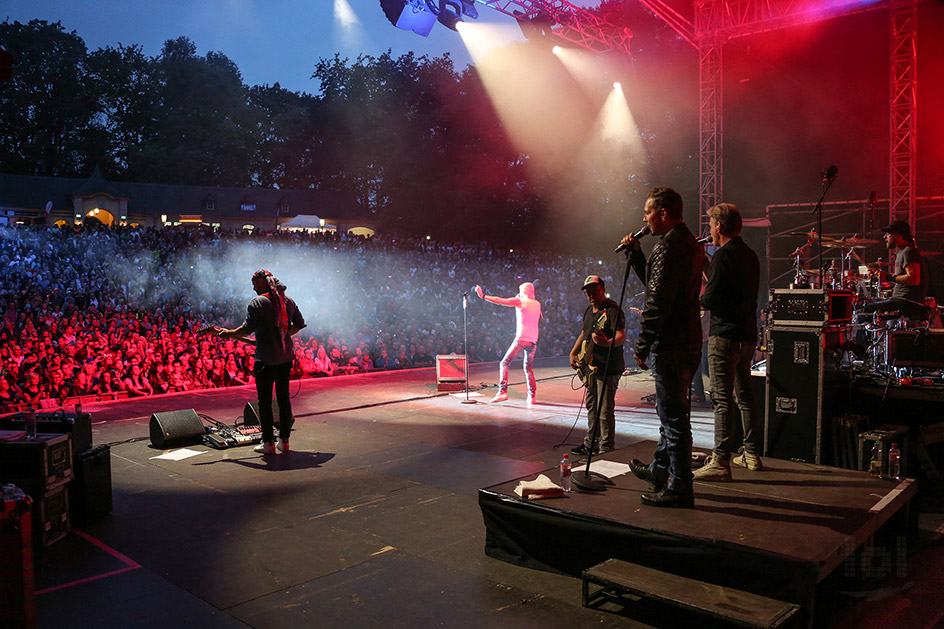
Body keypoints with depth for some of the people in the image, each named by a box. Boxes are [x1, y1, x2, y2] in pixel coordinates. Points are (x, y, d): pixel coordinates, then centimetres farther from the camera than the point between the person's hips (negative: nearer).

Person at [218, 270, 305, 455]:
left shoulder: (258, 302, -10)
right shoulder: (288, 300, 10)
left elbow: (247, 329, -15)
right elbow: (299, 324, 16)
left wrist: (227, 333, -1)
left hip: (266, 359, -6)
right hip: (286, 356, 6)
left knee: (265, 401, 2)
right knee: (284, 398, 12)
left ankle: (269, 443, 4)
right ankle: (284, 441, 16)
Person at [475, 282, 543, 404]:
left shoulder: (519, 301, 0)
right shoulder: (537, 304, 15)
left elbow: (500, 301, -4)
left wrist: (483, 296, 1)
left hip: (521, 339, -5)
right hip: (533, 340, 5)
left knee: (504, 363, -1)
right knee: (528, 368, 17)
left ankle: (503, 391, -15)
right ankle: (532, 396, 9)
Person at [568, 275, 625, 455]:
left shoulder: (612, 310, -15)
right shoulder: (589, 310, 14)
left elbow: (621, 336, -26)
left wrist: (607, 343, -46)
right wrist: (573, 353, 19)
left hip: (607, 369, -9)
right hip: (590, 366, 9)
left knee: (605, 409, -7)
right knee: (591, 406, 18)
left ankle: (607, 449, 3)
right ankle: (590, 443, 31)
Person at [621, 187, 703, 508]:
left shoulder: (669, 246, -16)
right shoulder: (689, 242, 17)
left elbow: (658, 301, -21)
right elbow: (655, 282, 24)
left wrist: (642, 346, -17)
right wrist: (636, 253, 15)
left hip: (671, 345, -11)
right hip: (688, 342, 11)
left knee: (674, 417, -4)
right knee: (671, 412, 21)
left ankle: (679, 489, 4)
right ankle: (660, 470, 36)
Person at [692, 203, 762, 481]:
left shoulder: (724, 255, -14)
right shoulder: (750, 255, 14)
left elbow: (710, 299, -19)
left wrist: (697, 297, 3)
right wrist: (708, 269, 19)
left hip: (725, 335, -9)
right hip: (748, 334, 9)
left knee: (723, 398, -9)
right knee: (744, 395, 17)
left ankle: (721, 462, -9)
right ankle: (751, 453, 24)